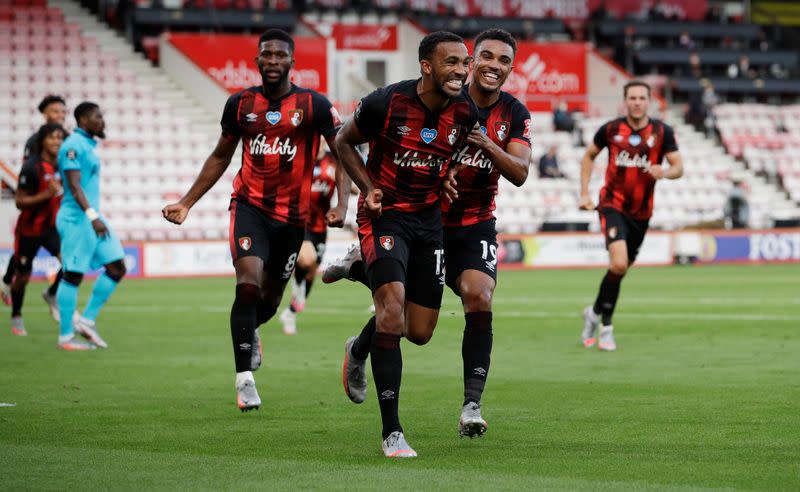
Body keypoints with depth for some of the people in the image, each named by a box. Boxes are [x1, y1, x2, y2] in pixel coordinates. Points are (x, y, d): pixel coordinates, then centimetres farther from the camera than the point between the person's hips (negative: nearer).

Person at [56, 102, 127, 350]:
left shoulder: (88, 145, 16)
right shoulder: (73, 146, -13)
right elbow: (74, 186, -22)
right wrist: (93, 217, -30)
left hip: (92, 216, 10)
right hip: (77, 218, -10)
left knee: (117, 267, 5)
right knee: (73, 275, -5)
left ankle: (87, 320, 11)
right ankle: (66, 337, 1)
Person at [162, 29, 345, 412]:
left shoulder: (314, 105, -5)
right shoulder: (240, 104, 2)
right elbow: (220, 157, 15)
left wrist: (341, 205, -16)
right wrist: (186, 203, 12)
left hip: (292, 214, 0)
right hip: (250, 205, 0)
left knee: (270, 297, 11)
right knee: (249, 283, -21)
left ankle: (248, 329, 49)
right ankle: (245, 379, -17)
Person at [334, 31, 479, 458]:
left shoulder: (466, 113, -7)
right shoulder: (387, 103, -17)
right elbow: (344, 142, 0)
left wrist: (448, 184, -2)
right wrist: (368, 187, -12)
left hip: (429, 218, 5)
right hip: (385, 214, -5)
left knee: (420, 332, 6)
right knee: (393, 306, -23)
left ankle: (359, 350, 43)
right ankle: (391, 434, -20)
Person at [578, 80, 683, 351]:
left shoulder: (662, 132, -3)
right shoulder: (611, 129, -3)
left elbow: (678, 167, -3)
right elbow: (588, 156, 13)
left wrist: (665, 172, -26)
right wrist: (584, 193, 6)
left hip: (641, 212, 3)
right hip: (613, 206, -3)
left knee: (621, 269, 11)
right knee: (619, 263, -21)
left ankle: (595, 314, 34)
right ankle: (605, 326, -5)